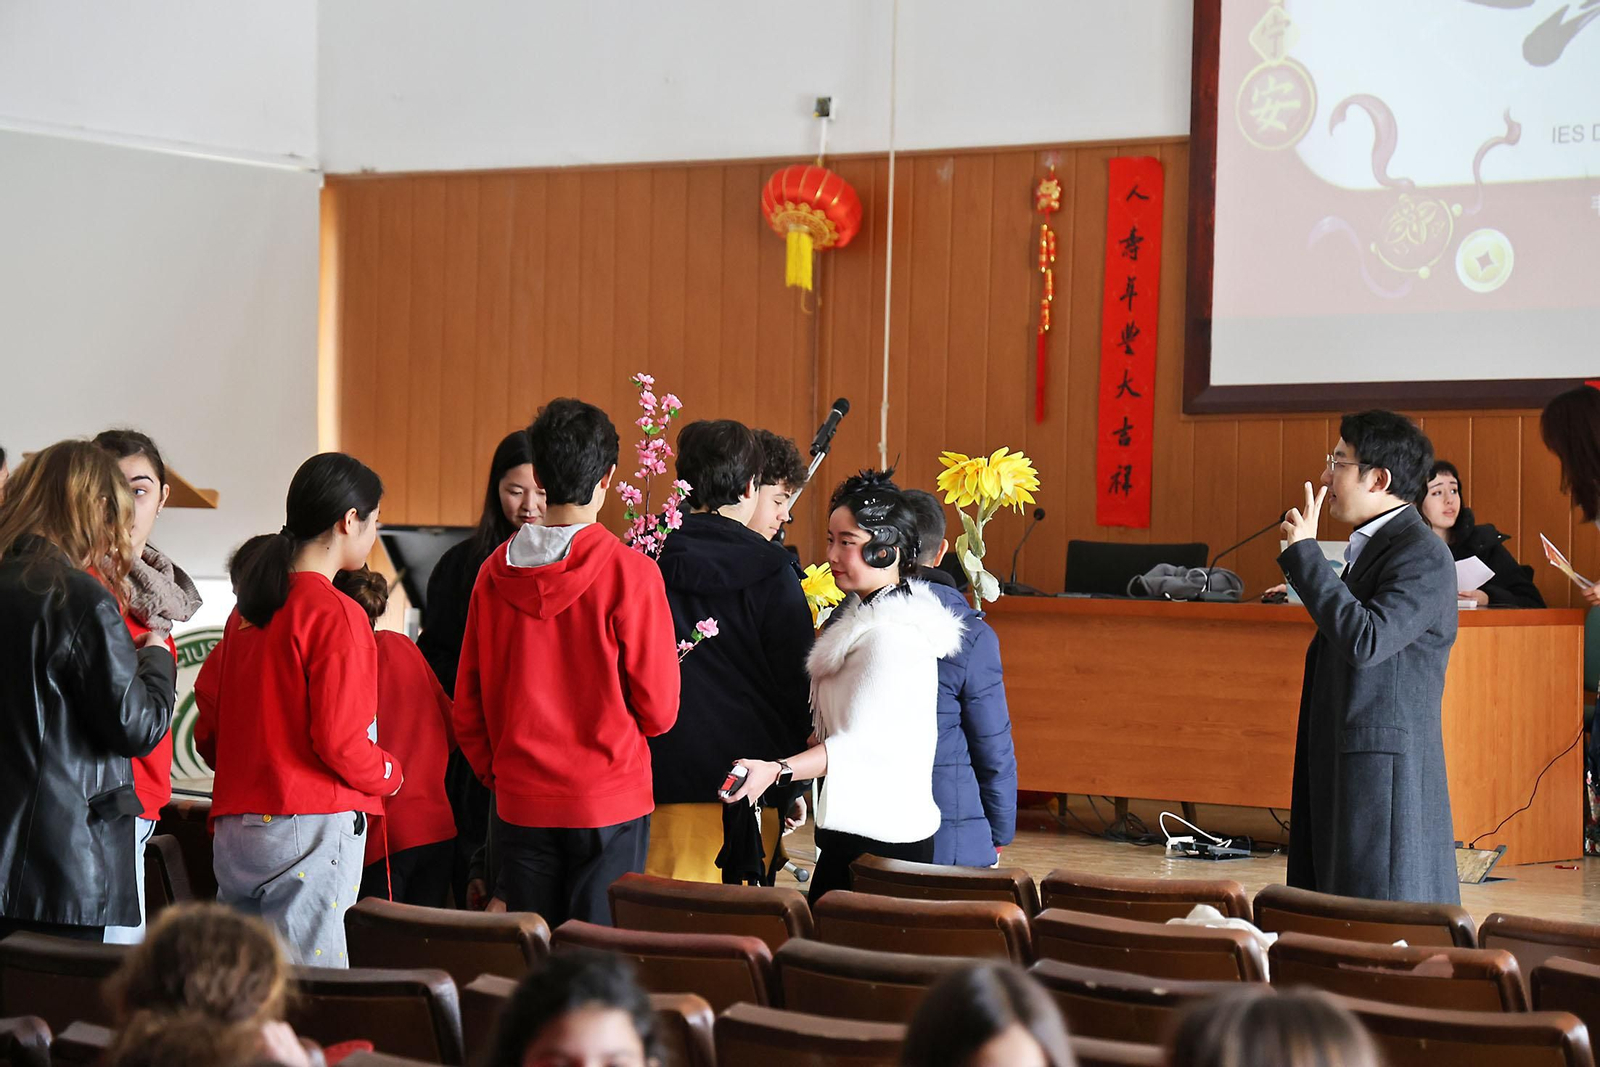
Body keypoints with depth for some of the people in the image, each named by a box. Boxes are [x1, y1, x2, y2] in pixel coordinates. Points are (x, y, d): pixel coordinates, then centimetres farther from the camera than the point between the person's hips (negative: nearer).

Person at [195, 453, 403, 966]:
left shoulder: (246, 610, 12)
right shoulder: (336, 615, -11)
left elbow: (208, 731, 13)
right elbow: (340, 740, -15)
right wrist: (391, 775, 3)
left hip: (233, 831, 8)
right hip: (312, 826, -8)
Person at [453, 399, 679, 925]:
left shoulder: (494, 572, 0)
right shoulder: (630, 572, -11)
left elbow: (467, 704, 7)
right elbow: (658, 708, -6)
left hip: (519, 803, 4)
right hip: (609, 802, -4)